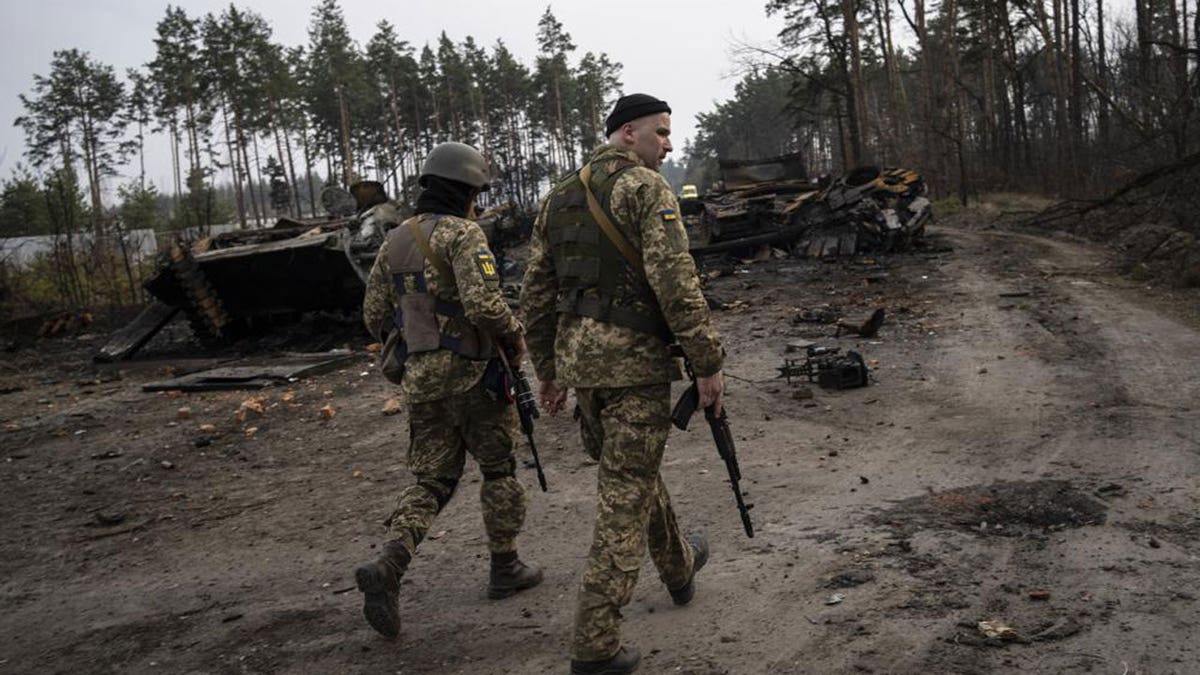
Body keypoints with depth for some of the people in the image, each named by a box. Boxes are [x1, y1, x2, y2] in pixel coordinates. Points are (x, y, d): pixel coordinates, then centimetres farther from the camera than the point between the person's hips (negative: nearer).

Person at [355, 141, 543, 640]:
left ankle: (388, 566, -9)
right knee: (499, 468, 12)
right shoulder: (462, 235, -12)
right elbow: (484, 303, -24)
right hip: (471, 374, -6)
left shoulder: (393, 241, 11)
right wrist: (514, 337, -6)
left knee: (431, 479, 11)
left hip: (419, 379, 6)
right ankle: (505, 568, 22)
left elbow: (375, 316, 12)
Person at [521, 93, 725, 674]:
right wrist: (708, 363, -13)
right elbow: (675, 283, -19)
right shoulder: (646, 188, -9)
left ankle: (678, 567, 47)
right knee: (626, 495, -2)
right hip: (635, 355, -8)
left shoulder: (558, 198, 13)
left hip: (577, 354, 8)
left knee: (631, 468, 25)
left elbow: (536, 293, 13)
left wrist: (548, 371, 19)